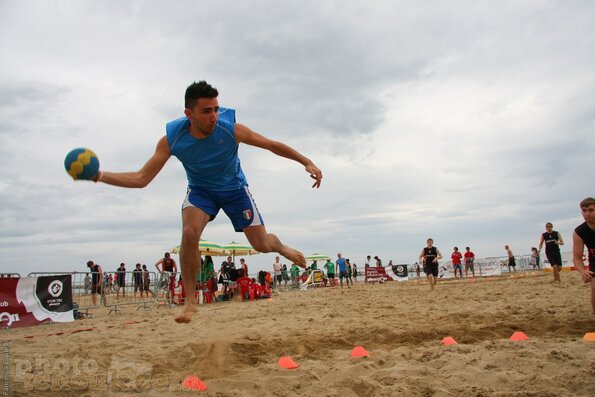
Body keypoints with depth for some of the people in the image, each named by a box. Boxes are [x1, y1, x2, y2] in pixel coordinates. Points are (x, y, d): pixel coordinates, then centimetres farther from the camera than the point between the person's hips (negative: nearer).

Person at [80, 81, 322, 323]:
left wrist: (307, 162, -17)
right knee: (189, 233, -27)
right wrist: (100, 176, -34)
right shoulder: (171, 139, -25)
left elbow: (273, 145, -16)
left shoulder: (232, 130, -29)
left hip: (234, 188, 0)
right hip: (200, 189, 1)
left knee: (262, 245, -1)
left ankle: (282, 248, 40)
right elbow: (141, 179, -22)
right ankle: (190, 301, -10)